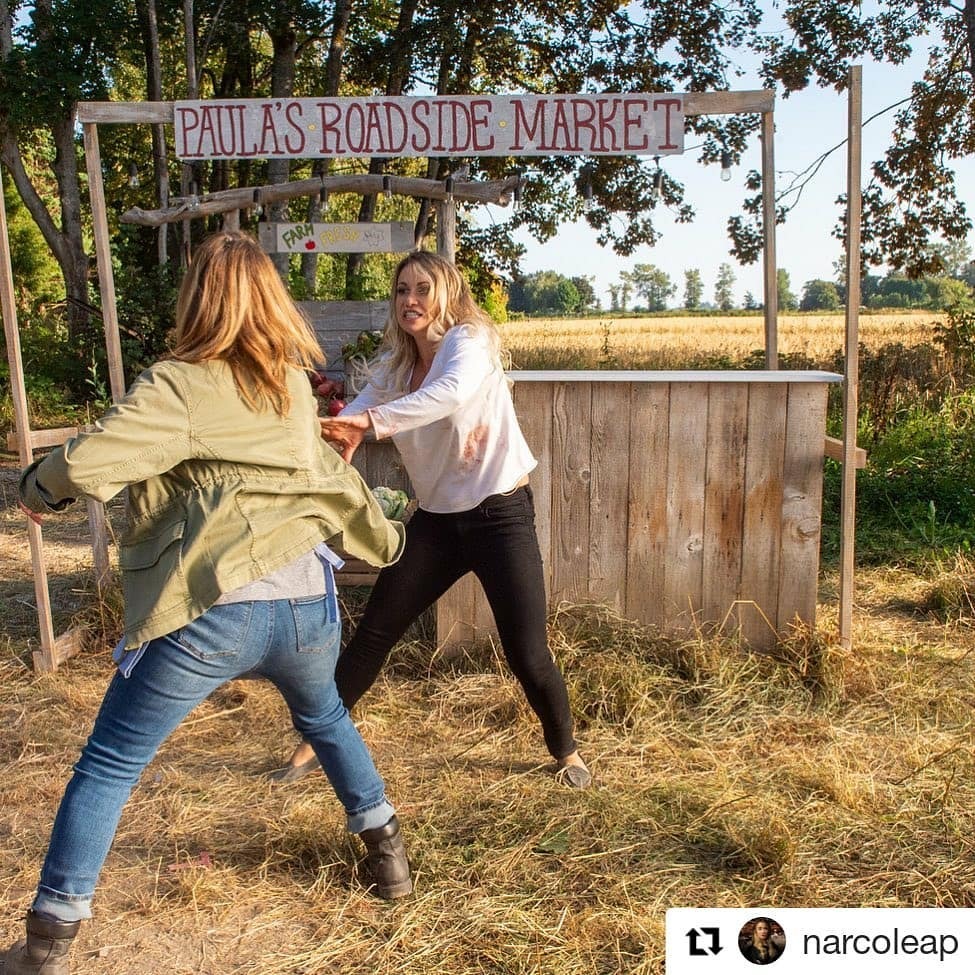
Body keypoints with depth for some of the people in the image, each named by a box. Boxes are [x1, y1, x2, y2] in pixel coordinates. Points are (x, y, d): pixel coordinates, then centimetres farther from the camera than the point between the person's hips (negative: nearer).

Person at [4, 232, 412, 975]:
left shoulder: (178, 387, -4)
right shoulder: (294, 389, 13)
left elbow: (87, 465, -14)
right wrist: (385, 538, 42)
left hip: (211, 614, -5)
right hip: (308, 606, 6)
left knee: (109, 766, 12)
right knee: (324, 717, 34)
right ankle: (387, 851, 45)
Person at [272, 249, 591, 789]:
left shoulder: (469, 340, -11)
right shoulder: (393, 366, 8)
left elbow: (451, 392, -34)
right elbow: (354, 419, -6)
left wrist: (370, 421, -42)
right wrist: (337, 433, -31)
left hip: (500, 514, -5)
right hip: (436, 518, 5)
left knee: (527, 654, -5)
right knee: (373, 633, 6)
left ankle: (566, 752, 23)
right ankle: (315, 742, 24)